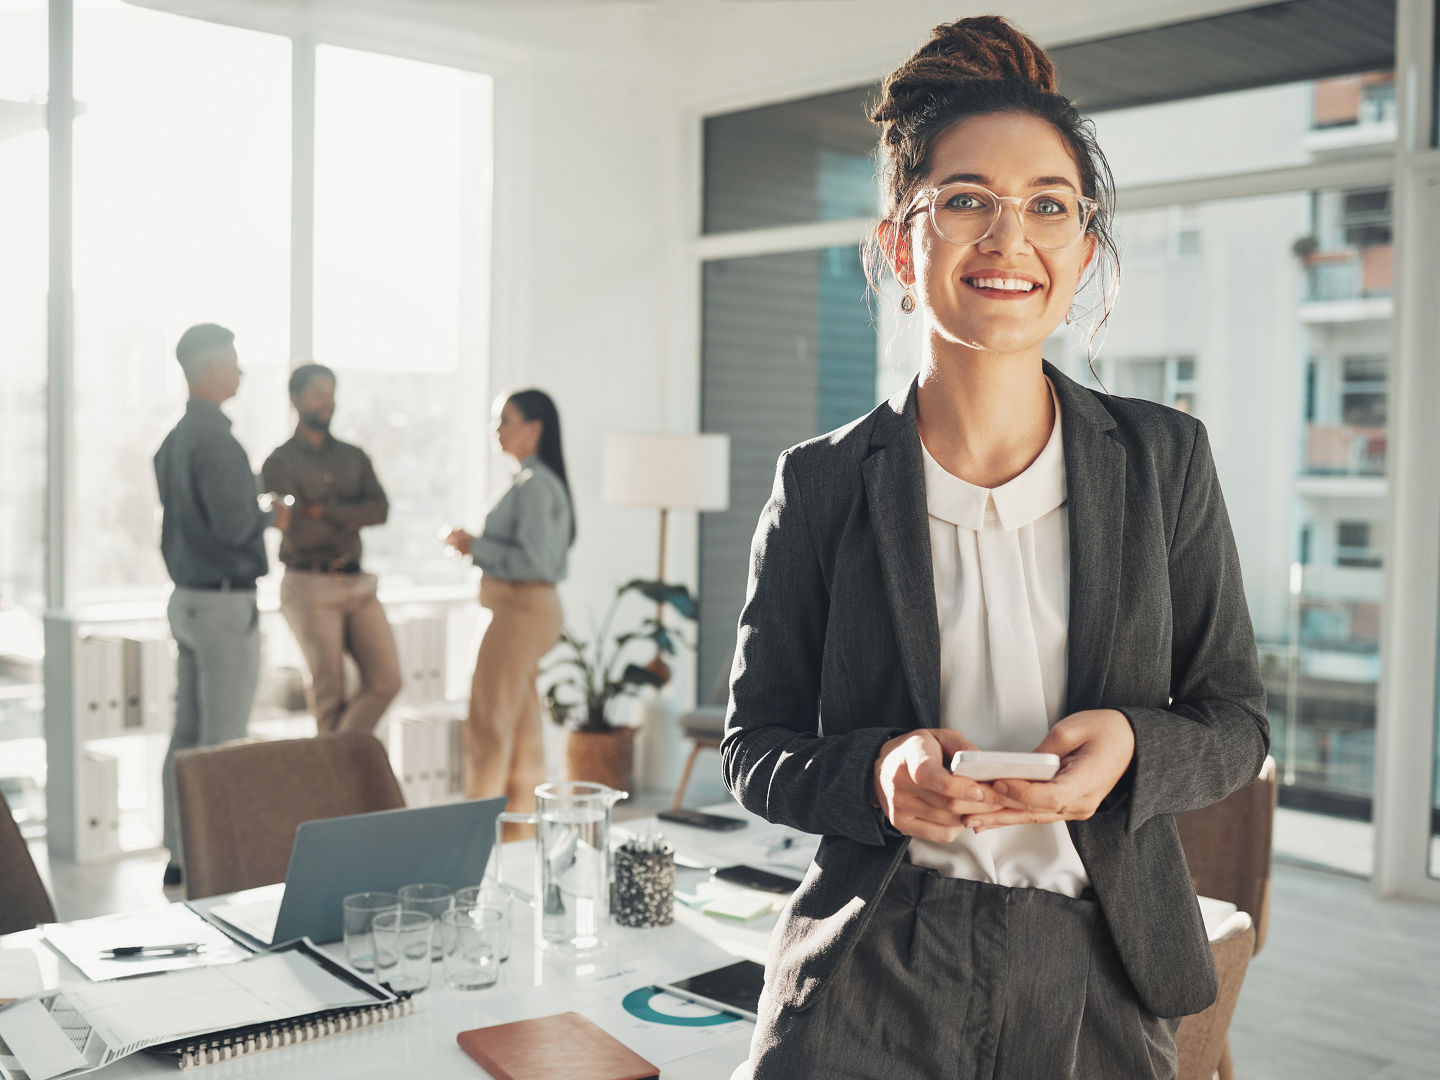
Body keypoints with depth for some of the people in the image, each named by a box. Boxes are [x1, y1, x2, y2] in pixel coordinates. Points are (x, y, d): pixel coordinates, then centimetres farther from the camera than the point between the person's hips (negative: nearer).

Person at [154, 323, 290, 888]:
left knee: (186, 735, 13)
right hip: (224, 603, -9)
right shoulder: (215, 440, -18)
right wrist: (273, 516, -5)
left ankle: (180, 855, 20)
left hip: (187, 597, 9)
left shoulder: (174, 440, 11)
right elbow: (233, 524, -24)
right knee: (223, 741, -3)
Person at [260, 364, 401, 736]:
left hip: (357, 583, 5)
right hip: (311, 587, -5)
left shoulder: (354, 458, 13)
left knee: (386, 680, -3)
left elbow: (380, 510, -4)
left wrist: (324, 512, -14)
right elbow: (298, 532, -14)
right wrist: (350, 518, -8)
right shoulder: (280, 464, -2)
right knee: (330, 695, 1)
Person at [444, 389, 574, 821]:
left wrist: (475, 547, -14)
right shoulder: (533, 481, 15)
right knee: (521, 723, 13)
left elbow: (531, 559, -22)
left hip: (522, 608, -10)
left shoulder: (534, 485, -16)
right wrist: (475, 542, 10)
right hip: (527, 608, 10)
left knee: (489, 721, -4)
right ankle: (523, 814, 20)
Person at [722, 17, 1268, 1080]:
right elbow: (756, 745, 1)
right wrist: (874, 772, -19)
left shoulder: (1165, 461, -1)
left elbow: (1237, 719, 5)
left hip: (1096, 981, 2)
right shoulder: (822, 486, -4)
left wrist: (1133, 746, -16)